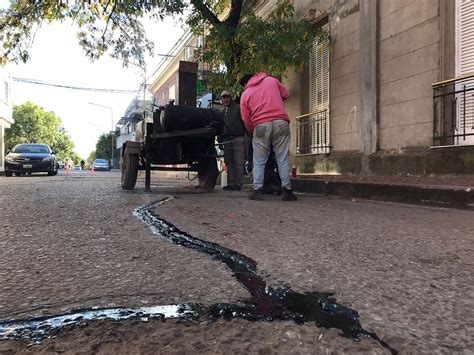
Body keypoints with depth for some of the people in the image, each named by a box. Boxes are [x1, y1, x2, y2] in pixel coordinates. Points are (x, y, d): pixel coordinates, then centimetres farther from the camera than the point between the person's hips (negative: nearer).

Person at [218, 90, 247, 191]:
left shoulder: (238, 108, 3)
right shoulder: (223, 111, 22)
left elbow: (244, 121, -5)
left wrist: (244, 136, -14)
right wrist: (220, 136, 14)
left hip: (238, 138, -6)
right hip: (227, 140, 7)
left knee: (238, 163, -7)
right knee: (229, 163, 6)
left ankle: (238, 184, -4)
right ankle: (230, 184, 11)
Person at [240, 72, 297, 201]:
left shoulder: (245, 94, 13)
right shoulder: (272, 80, 16)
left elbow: (246, 119, 9)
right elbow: (285, 94, 25)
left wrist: (252, 131, 23)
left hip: (261, 125, -1)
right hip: (281, 122, 1)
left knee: (259, 161, 8)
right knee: (283, 159, 3)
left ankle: (257, 190, 3)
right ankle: (286, 190, 2)